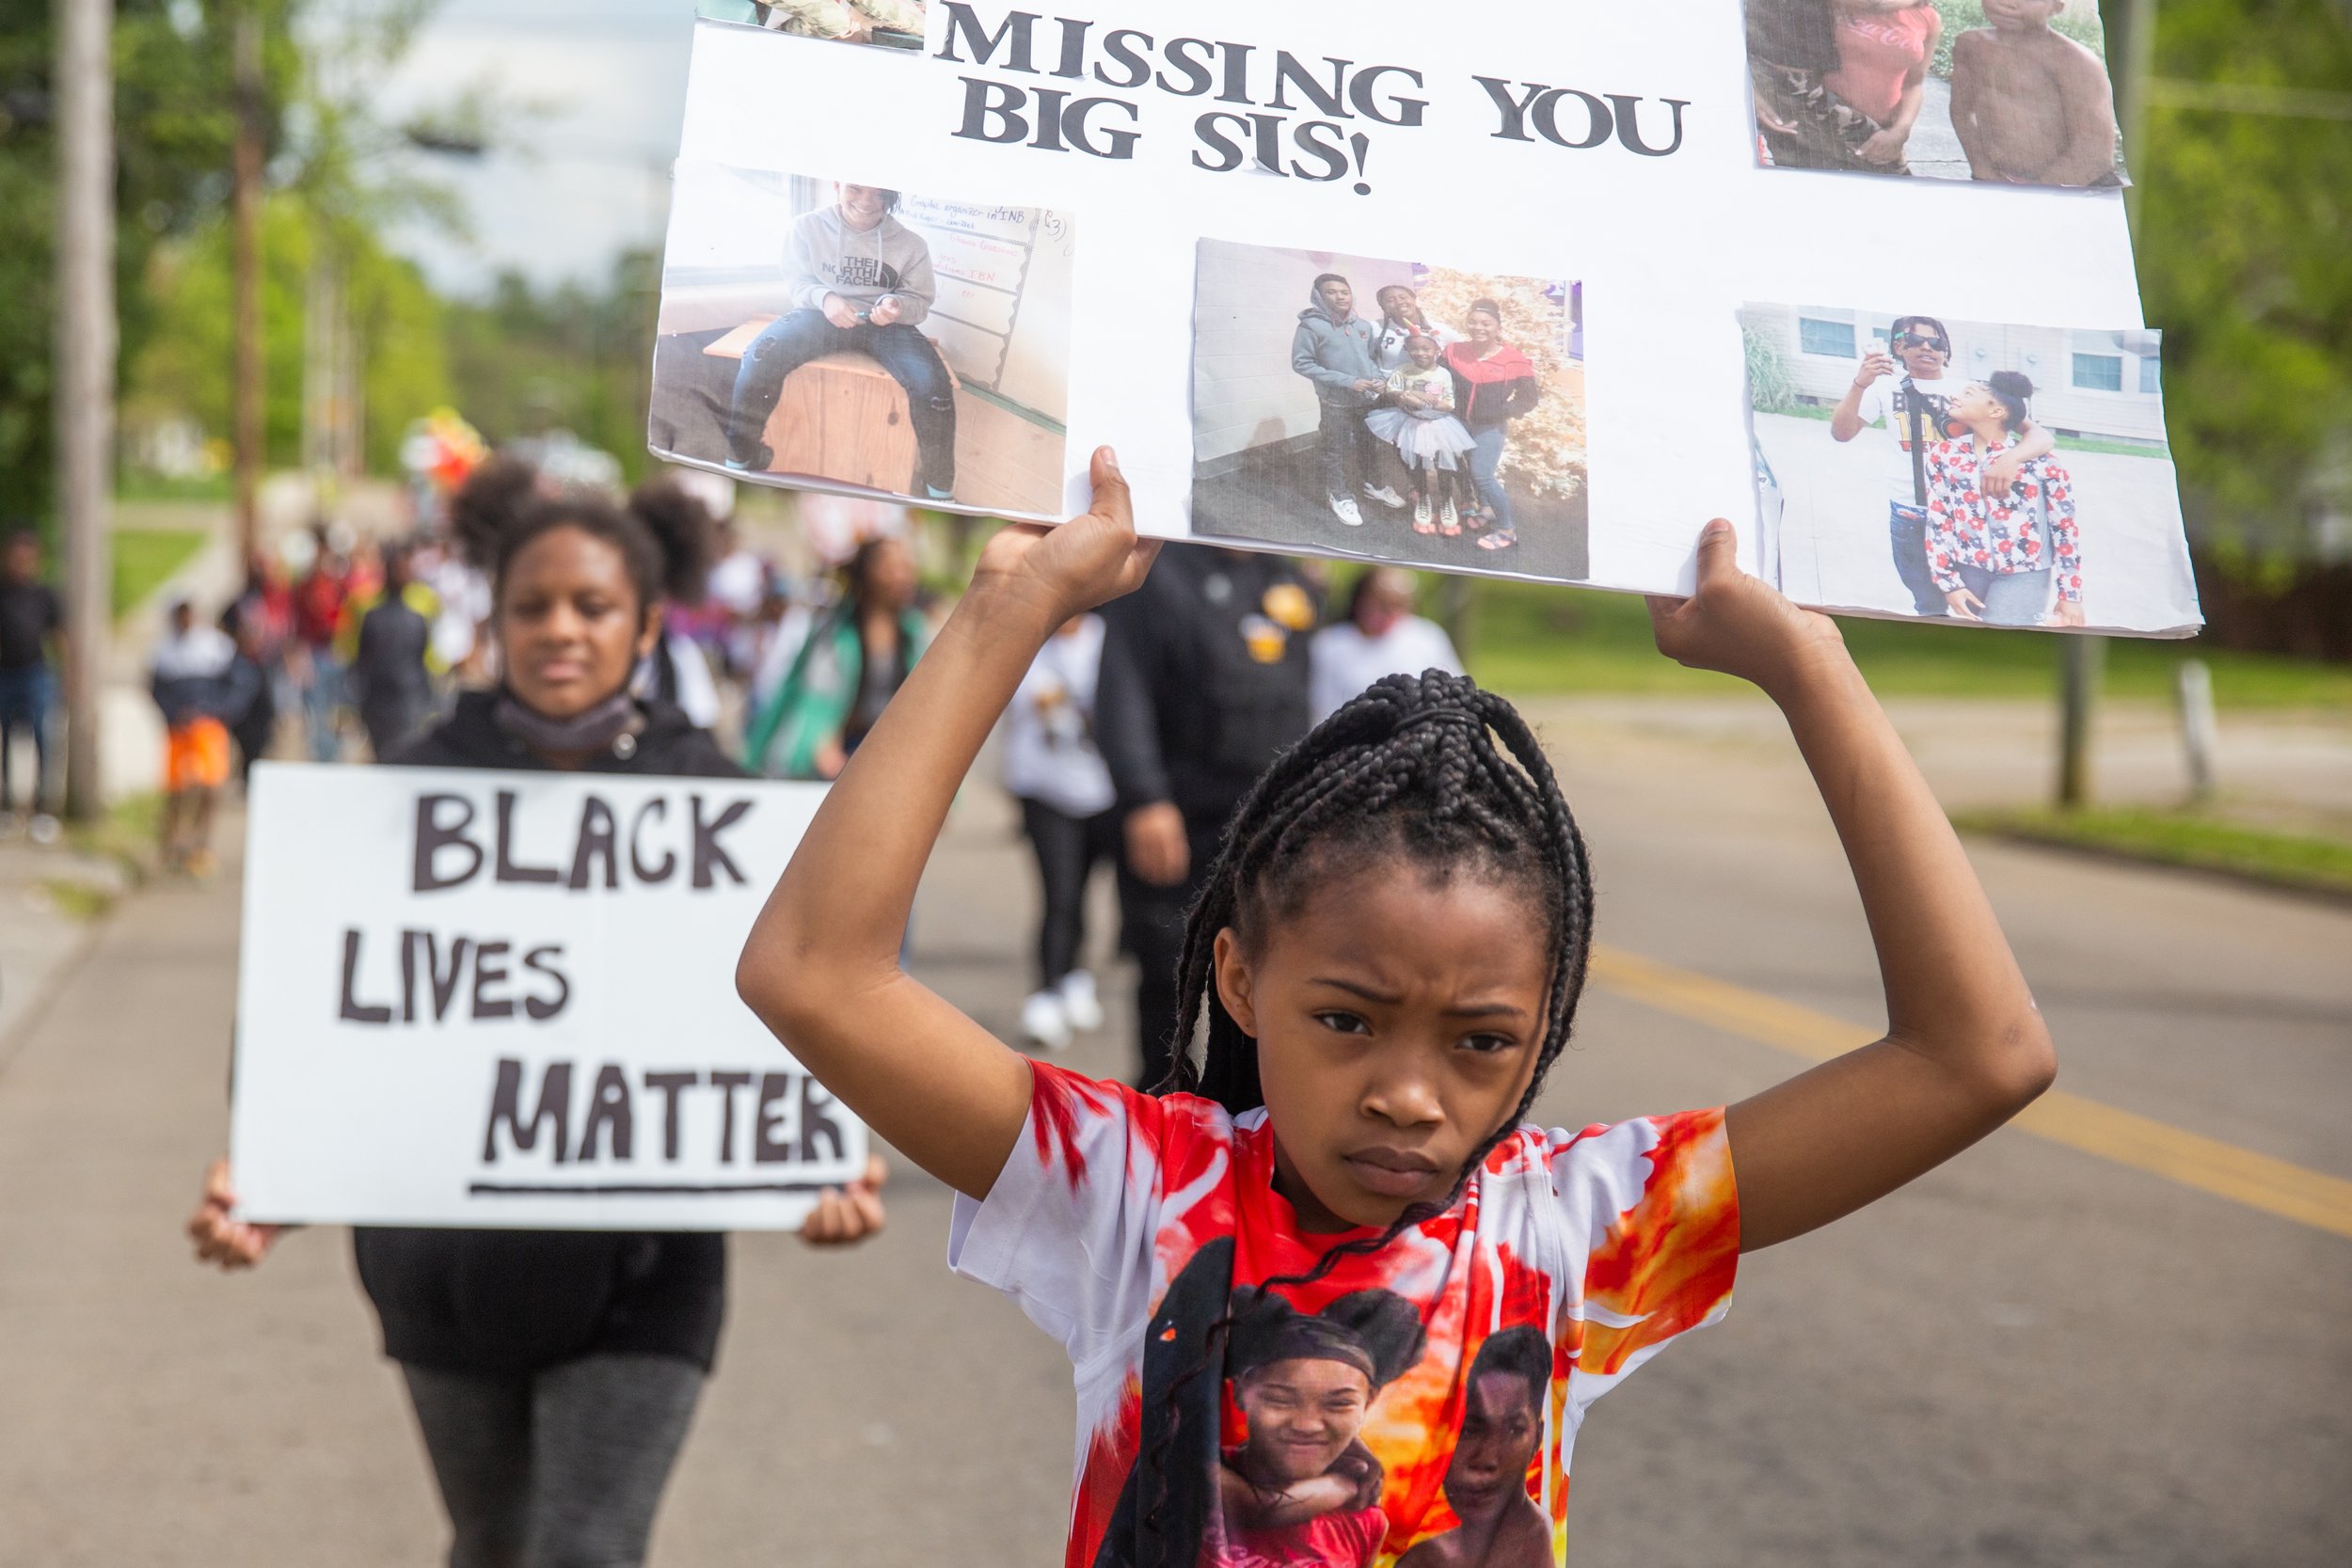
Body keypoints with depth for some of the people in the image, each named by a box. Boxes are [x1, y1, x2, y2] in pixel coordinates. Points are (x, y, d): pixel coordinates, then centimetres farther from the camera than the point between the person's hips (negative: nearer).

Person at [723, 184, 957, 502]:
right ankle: (740, 461, -10)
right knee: (760, 356, -30)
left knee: (932, 384, -29)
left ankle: (939, 491, -10)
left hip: (886, 324, 0)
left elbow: (920, 300, 5)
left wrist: (896, 306, -19)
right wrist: (823, 298, -20)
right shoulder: (810, 227, -1)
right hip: (821, 315, 0)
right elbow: (799, 283, 4)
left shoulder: (910, 244, -2)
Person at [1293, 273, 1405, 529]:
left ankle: (1372, 485, 40)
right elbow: (1302, 363, -18)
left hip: (1368, 400, 5)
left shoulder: (1363, 325, -1)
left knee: (1369, 446, 19)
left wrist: (1379, 378, -10)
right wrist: (1347, 382, -21)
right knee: (1336, 452, 8)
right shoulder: (1311, 326, -17)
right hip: (1336, 403, -5)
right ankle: (1340, 496, 25)